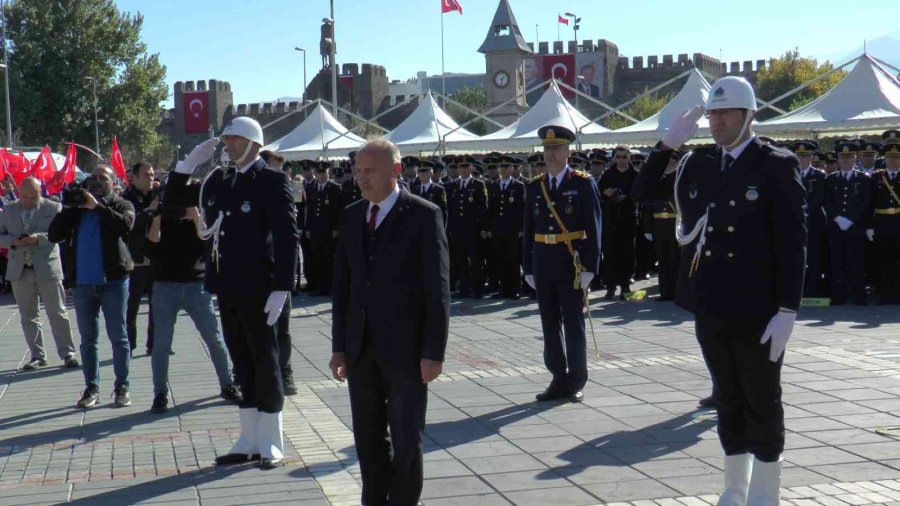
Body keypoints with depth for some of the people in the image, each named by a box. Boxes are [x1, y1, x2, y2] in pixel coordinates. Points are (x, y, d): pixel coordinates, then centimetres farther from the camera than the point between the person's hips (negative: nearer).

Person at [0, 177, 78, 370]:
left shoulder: (53, 208, -1)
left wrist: (38, 238, -24)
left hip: (47, 268, -3)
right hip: (20, 270, 3)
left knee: (57, 313, 1)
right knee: (28, 316, 7)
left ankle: (67, 354, 7)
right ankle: (37, 356, 15)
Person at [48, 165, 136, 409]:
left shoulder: (121, 205, 4)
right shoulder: (76, 208, 12)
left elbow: (125, 224, -18)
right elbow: (53, 235, 3)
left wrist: (96, 206, -17)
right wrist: (67, 208, -8)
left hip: (113, 281, -3)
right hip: (82, 283, 3)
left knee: (118, 337, 2)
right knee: (88, 339, 7)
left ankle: (122, 387, 8)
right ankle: (92, 388, 12)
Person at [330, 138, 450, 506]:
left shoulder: (424, 215, -6)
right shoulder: (352, 216, 10)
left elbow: (437, 289, -9)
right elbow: (342, 285, 12)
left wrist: (433, 352, -12)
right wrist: (339, 346, 7)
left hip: (404, 348, -5)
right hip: (361, 349, 5)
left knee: (406, 441, 3)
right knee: (368, 438, 11)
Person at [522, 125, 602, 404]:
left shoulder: (584, 184, -3)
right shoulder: (534, 187, 9)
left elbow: (593, 228, -6)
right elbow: (528, 230, 11)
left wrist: (589, 267, -12)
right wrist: (528, 268, 7)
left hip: (572, 264, -4)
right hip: (543, 265, 4)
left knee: (574, 325, 3)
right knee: (550, 326, 8)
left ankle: (576, 383, 12)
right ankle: (558, 380, 16)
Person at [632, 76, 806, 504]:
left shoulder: (777, 166, -7)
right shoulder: (697, 165, 9)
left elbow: (792, 242, -10)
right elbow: (644, 193, 14)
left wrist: (787, 310, -15)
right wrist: (666, 145, 1)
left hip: (757, 311, -5)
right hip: (711, 308, 5)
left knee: (762, 403, 7)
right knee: (728, 400, 15)